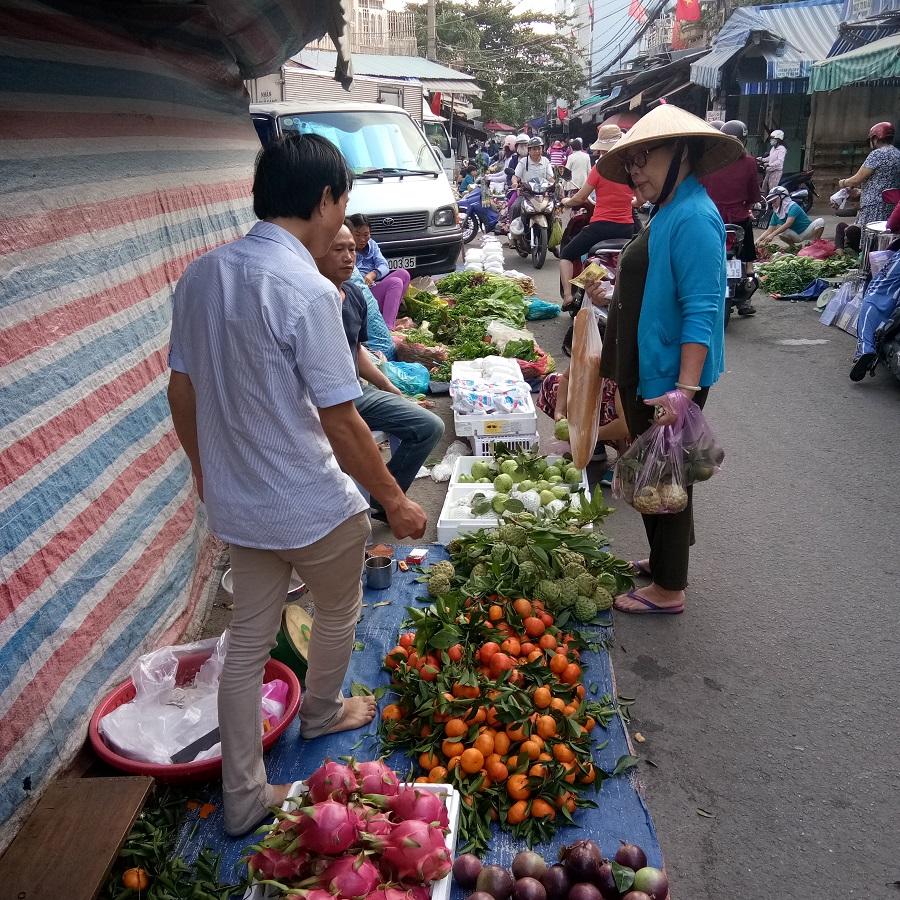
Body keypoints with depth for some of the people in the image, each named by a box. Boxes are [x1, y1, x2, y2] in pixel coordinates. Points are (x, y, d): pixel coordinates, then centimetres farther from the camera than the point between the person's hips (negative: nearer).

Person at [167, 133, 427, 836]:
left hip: (234, 503, 7)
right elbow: (340, 422, -22)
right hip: (312, 506, -6)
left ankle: (243, 797, 28)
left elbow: (181, 390, 7)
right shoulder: (306, 289, -23)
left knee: (247, 642, 17)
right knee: (339, 612, 22)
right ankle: (322, 713, 48)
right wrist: (396, 500, -9)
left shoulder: (200, 275, 0)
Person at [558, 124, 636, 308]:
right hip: (626, 228, 5)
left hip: (601, 225, -5)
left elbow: (580, 199, -3)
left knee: (566, 255, 12)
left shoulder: (600, 168, -9)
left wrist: (566, 201, 18)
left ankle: (567, 295, -3)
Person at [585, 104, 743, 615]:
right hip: (646, 372, 10)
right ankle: (664, 559, 40)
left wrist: (686, 388, -31)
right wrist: (613, 294, 16)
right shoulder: (668, 212, 11)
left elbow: (701, 311, -27)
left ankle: (668, 589, 20)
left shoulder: (694, 218, -20)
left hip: (671, 379, -10)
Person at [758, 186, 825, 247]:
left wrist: (773, 235, -44)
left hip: (806, 233, -4)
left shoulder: (793, 207, -21)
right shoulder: (776, 214, -2)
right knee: (778, 228, -22)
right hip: (796, 236, 4)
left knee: (820, 221, -31)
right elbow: (769, 230, -4)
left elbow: (788, 224, -35)